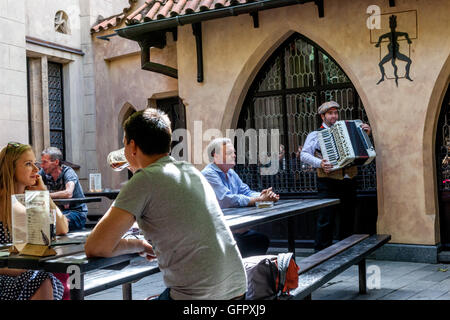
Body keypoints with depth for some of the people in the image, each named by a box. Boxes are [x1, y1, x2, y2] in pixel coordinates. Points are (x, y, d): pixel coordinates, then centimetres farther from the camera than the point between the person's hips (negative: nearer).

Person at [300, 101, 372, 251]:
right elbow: (304, 155, -4)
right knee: (326, 220, -6)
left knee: (348, 219, 10)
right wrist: (320, 163, -19)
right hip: (328, 183, -5)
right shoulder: (315, 135, 6)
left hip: (349, 182, 5)